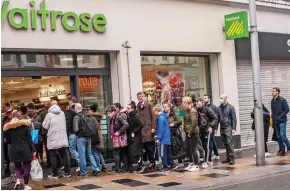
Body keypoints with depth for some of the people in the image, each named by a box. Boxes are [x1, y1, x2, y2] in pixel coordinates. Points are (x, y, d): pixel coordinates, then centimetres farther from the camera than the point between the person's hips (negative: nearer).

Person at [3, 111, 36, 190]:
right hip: (25, 149, -2)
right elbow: (29, 139, -5)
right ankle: (26, 185, 11)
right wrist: (33, 150, -3)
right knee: (26, 167, 7)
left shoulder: (8, 128, 2)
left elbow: (8, 140, 9)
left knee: (17, 166, 18)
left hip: (14, 150, 2)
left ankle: (18, 180, -5)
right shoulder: (25, 126, -4)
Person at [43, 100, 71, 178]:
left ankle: (55, 174, 6)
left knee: (53, 157, 4)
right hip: (63, 139, 4)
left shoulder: (49, 114, -9)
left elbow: (45, 126, -4)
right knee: (65, 156, 8)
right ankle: (67, 172, 9)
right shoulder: (62, 113, 6)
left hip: (53, 140, -4)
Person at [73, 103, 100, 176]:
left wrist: (76, 133, 3)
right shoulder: (86, 116, 6)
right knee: (89, 153, 15)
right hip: (88, 137, 6)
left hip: (81, 137, -6)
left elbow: (76, 129, -18)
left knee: (82, 155, 2)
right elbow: (95, 125, 8)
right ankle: (96, 169, 7)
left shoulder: (76, 117, -13)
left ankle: (83, 172, 8)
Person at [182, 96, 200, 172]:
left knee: (193, 149, -2)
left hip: (193, 133, -9)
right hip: (188, 133, 9)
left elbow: (194, 123, -23)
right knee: (187, 149, 13)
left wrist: (190, 132, -19)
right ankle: (191, 163, 27)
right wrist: (186, 131, 6)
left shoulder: (193, 111, -16)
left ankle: (196, 166, 9)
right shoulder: (186, 111, 11)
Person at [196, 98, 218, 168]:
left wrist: (211, 126, -18)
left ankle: (205, 162, -6)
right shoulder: (197, 110, 4)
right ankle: (209, 160, 24)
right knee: (204, 146, 11)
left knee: (207, 146, -8)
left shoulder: (207, 109, -11)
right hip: (201, 130, 6)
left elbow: (215, 118, -11)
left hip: (208, 130, -6)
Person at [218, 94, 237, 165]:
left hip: (228, 127, -5)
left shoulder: (230, 107, -3)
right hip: (222, 127, 5)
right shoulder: (219, 108, 10)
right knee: (225, 143, 8)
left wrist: (234, 128, -11)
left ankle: (232, 158, -7)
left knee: (229, 142, -11)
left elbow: (234, 118, -5)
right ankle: (228, 158, 16)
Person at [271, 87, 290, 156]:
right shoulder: (272, 101, 10)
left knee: (283, 136, -12)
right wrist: (273, 118, 9)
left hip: (282, 121, -6)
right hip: (276, 122, 6)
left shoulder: (282, 100, -8)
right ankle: (282, 150, 15)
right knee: (278, 137, 7)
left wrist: (280, 117, -16)